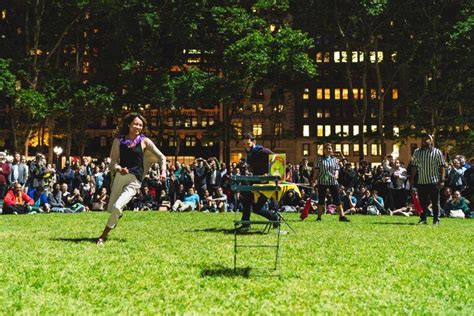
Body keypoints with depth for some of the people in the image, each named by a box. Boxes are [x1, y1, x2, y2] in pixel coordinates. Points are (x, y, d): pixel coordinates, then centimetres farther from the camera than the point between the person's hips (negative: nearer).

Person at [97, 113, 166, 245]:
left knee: (117, 207, -18)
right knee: (110, 208, 10)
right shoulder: (119, 140, 7)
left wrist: (163, 171, -10)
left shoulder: (144, 141, 2)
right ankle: (118, 214, 48)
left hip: (134, 180, -3)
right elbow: (113, 161, 5)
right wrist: (119, 168, -16)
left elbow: (161, 157, 6)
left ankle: (103, 236, -2)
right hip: (120, 176, 3)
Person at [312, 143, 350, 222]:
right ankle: (319, 217, 13)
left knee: (337, 199, 0)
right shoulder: (320, 159, 4)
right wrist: (314, 180, -2)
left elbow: (337, 169, 9)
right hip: (322, 182, -1)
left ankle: (342, 216, 2)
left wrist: (336, 175, -11)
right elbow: (316, 170, 4)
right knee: (321, 200, 5)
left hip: (333, 182, 1)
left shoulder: (335, 159, 10)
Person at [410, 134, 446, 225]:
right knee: (422, 202, 5)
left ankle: (436, 220, 9)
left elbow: (442, 167, -1)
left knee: (435, 202, 3)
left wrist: (441, 180, -8)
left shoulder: (437, 152, 2)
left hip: (434, 182, -3)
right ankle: (423, 219, 12)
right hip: (421, 182, 3)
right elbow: (414, 167, 11)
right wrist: (412, 179, 5)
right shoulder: (417, 152, 10)